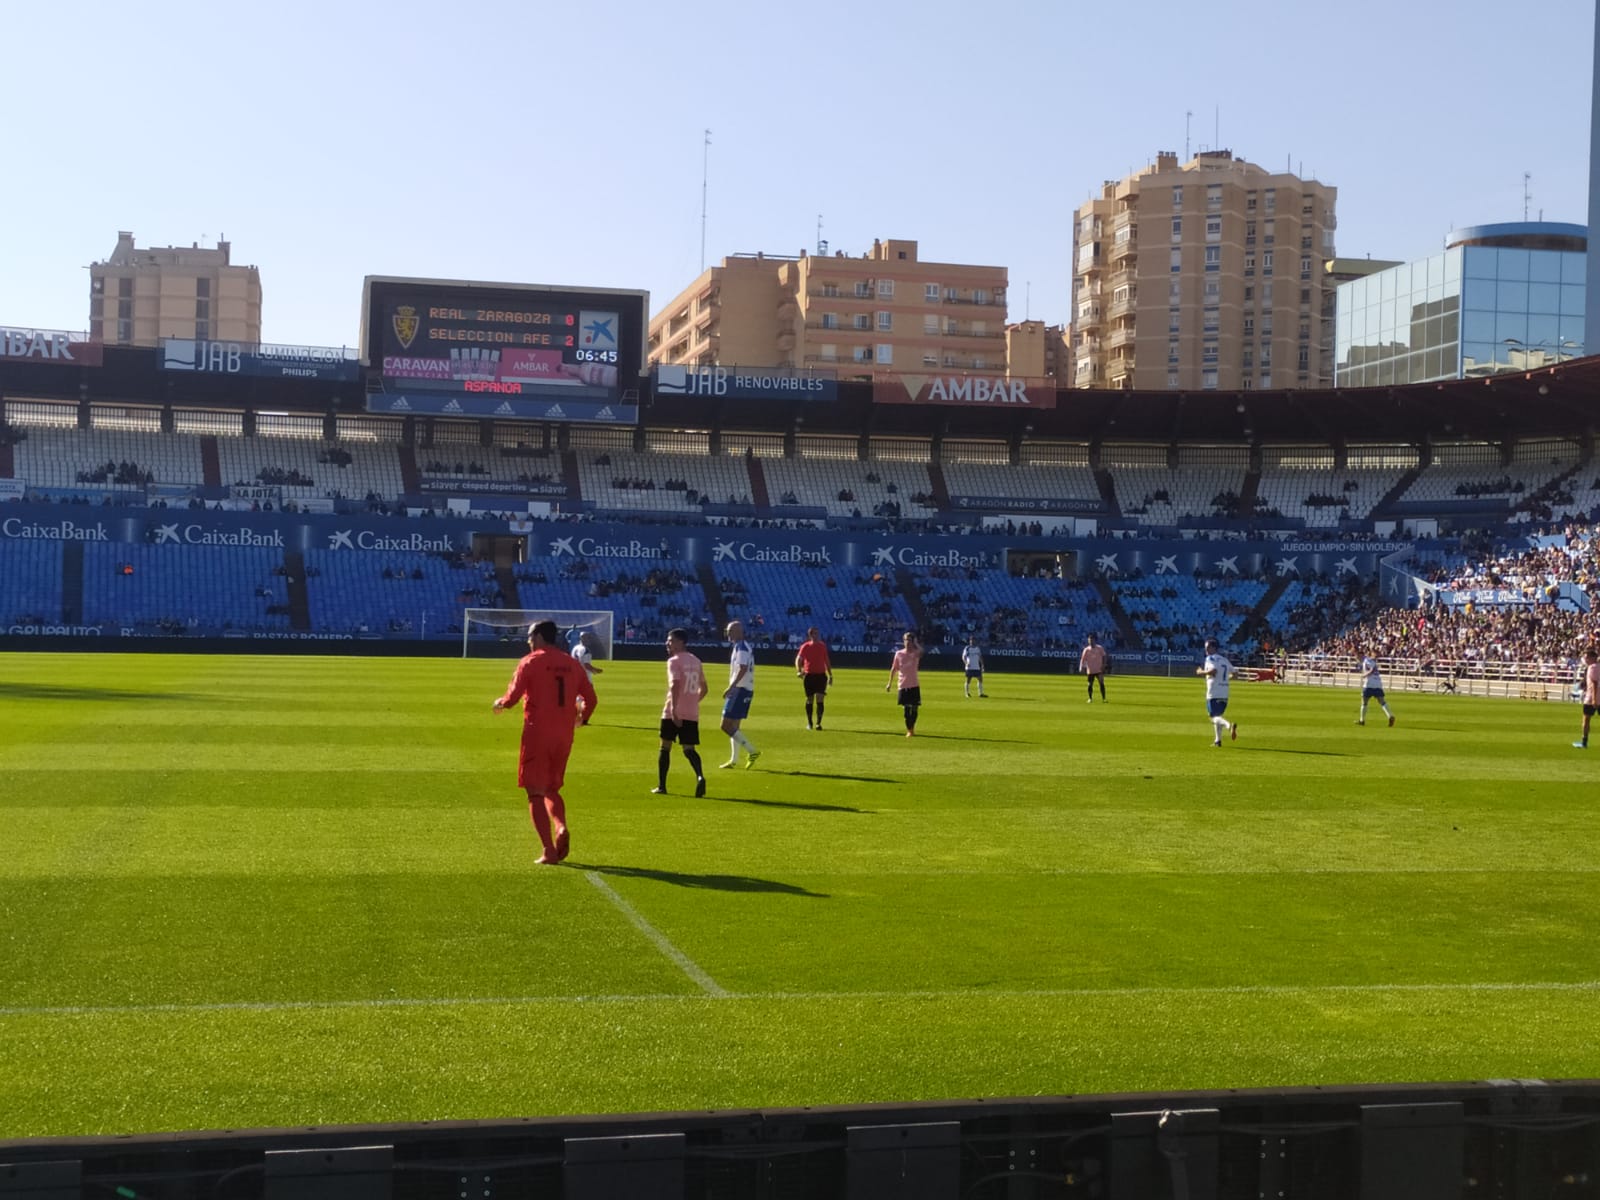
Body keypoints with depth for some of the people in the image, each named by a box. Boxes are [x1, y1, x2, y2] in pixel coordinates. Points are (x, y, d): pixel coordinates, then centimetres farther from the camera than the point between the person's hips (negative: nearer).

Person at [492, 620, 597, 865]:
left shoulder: (530, 662, -4)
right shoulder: (571, 664, 10)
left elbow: (513, 696, -10)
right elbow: (591, 699, 10)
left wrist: (500, 703, 13)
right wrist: (581, 718, 30)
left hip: (537, 733, -5)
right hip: (564, 736, 5)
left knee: (535, 793, 1)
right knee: (552, 789, 20)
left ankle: (549, 851, -8)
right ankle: (561, 828, -7)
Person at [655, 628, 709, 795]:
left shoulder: (674, 661, -7)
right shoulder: (696, 662, 15)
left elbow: (675, 685, -22)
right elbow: (704, 689, 21)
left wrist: (674, 709, -28)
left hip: (673, 713, -5)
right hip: (692, 714, 5)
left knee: (665, 747, 8)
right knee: (689, 749, 5)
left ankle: (661, 786, 11)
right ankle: (700, 777, -22)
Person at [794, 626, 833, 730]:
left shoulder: (823, 646, 9)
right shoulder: (805, 646, 1)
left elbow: (827, 661, 17)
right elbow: (798, 659, -4)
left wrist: (830, 675, 16)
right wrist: (799, 671, -21)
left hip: (821, 675, 1)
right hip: (809, 675, -1)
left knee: (819, 700, -10)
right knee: (809, 700, 6)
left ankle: (818, 723, -10)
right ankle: (809, 723, 19)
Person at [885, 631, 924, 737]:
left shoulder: (916, 653, -1)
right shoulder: (899, 653, 3)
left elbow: (921, 651, -29)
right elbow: (894, 669, 10)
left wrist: (915, 644, -17)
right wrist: (890, 683, 10)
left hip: (914, 685, 0)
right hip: (903, 685, 0)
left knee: (914, 709, 2)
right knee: (906, 709, -1)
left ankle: (912, 729, 20)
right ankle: (909, 730, 10)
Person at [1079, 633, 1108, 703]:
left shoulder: (1100, 648, 0)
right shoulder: (1086, 650, -1)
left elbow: (1103, 657, 5)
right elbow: (1083, 659, -3)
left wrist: (1103, 665, -6)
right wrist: (1081, 667, -14)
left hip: (1099, 670, 0)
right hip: (1090, 670, 1)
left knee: (1102, 683, -7)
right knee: (1090, 684, 3)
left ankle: (1103, 699, -3)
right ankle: (1090, 698, 17)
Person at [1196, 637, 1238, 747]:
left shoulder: (1210, 658, -7)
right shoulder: (1224, 659, 15)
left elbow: (1213, 671, -24)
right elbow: (1233, 672, 14)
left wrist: (1201, 672, -10)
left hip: (1213, 693, -7)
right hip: (1224, 693, 7)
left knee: (1215, 717, -9)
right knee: (1217, 715, 19)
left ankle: (1229, 725, -37)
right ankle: (1218, 740, 17)